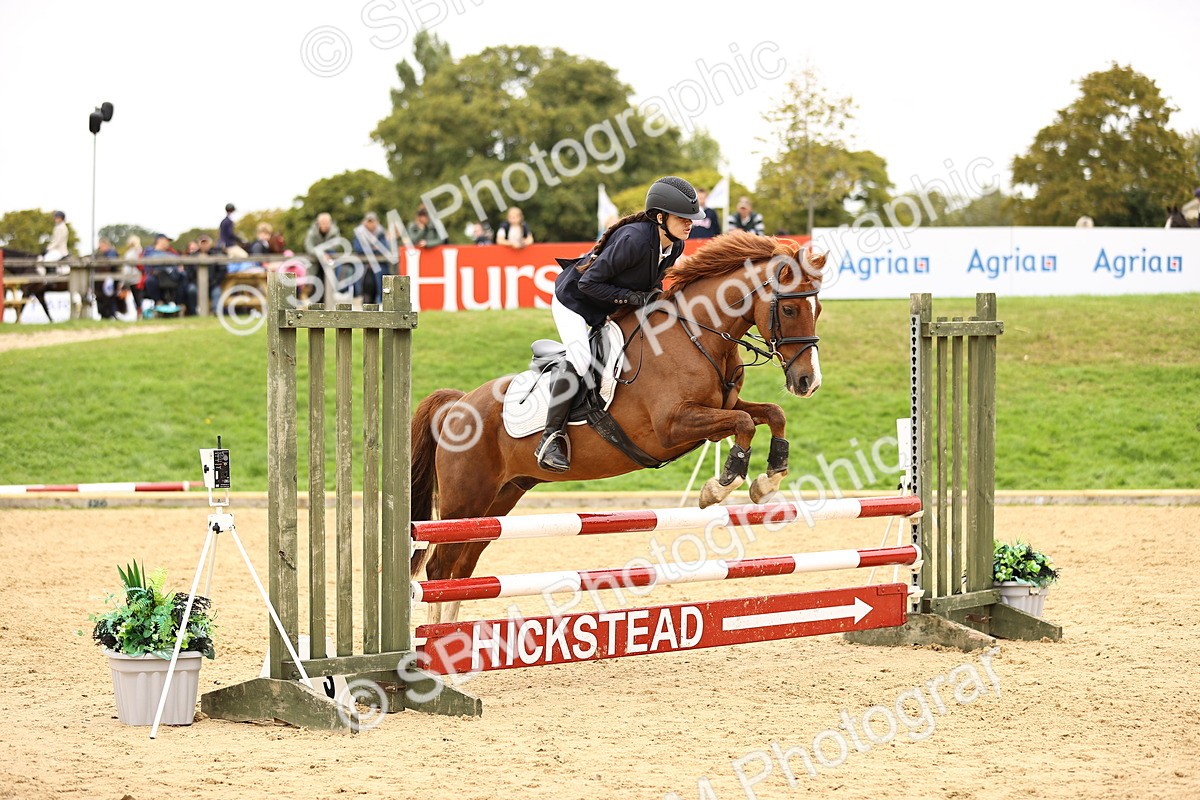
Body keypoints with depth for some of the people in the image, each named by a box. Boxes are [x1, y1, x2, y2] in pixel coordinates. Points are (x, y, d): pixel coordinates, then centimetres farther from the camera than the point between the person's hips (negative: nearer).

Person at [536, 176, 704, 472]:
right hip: (574, 299, -9)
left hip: (610, 311, 9)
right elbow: (589, 282, -30)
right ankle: (551, 438, -22)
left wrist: (655, 295, -10)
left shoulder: (674, 245, -10)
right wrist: (636, 298, -32)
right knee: (580, 359, -26)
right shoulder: (633, 239, -35)